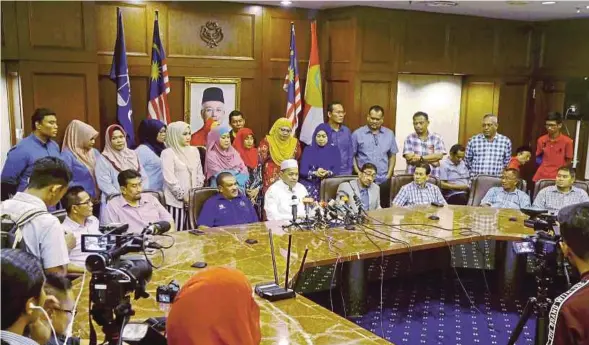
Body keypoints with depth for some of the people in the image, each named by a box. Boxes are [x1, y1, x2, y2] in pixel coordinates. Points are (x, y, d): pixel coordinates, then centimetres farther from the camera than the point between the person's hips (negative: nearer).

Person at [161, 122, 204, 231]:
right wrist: (183, 196, -12)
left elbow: (200, 173, 15)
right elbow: (170, 180, -13)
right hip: (176, 200, -5)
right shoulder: (168, 153, -7)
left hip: (193, 199, 5)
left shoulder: (194, 151, 11)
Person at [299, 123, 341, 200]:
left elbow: (337, 171, 0)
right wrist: (315, 173, -20)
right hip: (310, 185, 0)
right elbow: (303, 171, -2)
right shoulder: (308, 150, 7)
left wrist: (328, 173, -21)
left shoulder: (334, 151, 8)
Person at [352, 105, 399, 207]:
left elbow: (392, 155, 12)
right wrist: (358, 173, -7)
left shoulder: (389, 134, 8)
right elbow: (352, 156, 1)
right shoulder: (357, 134, -1)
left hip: (383, 180, 3)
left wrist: (389, 175, 4)